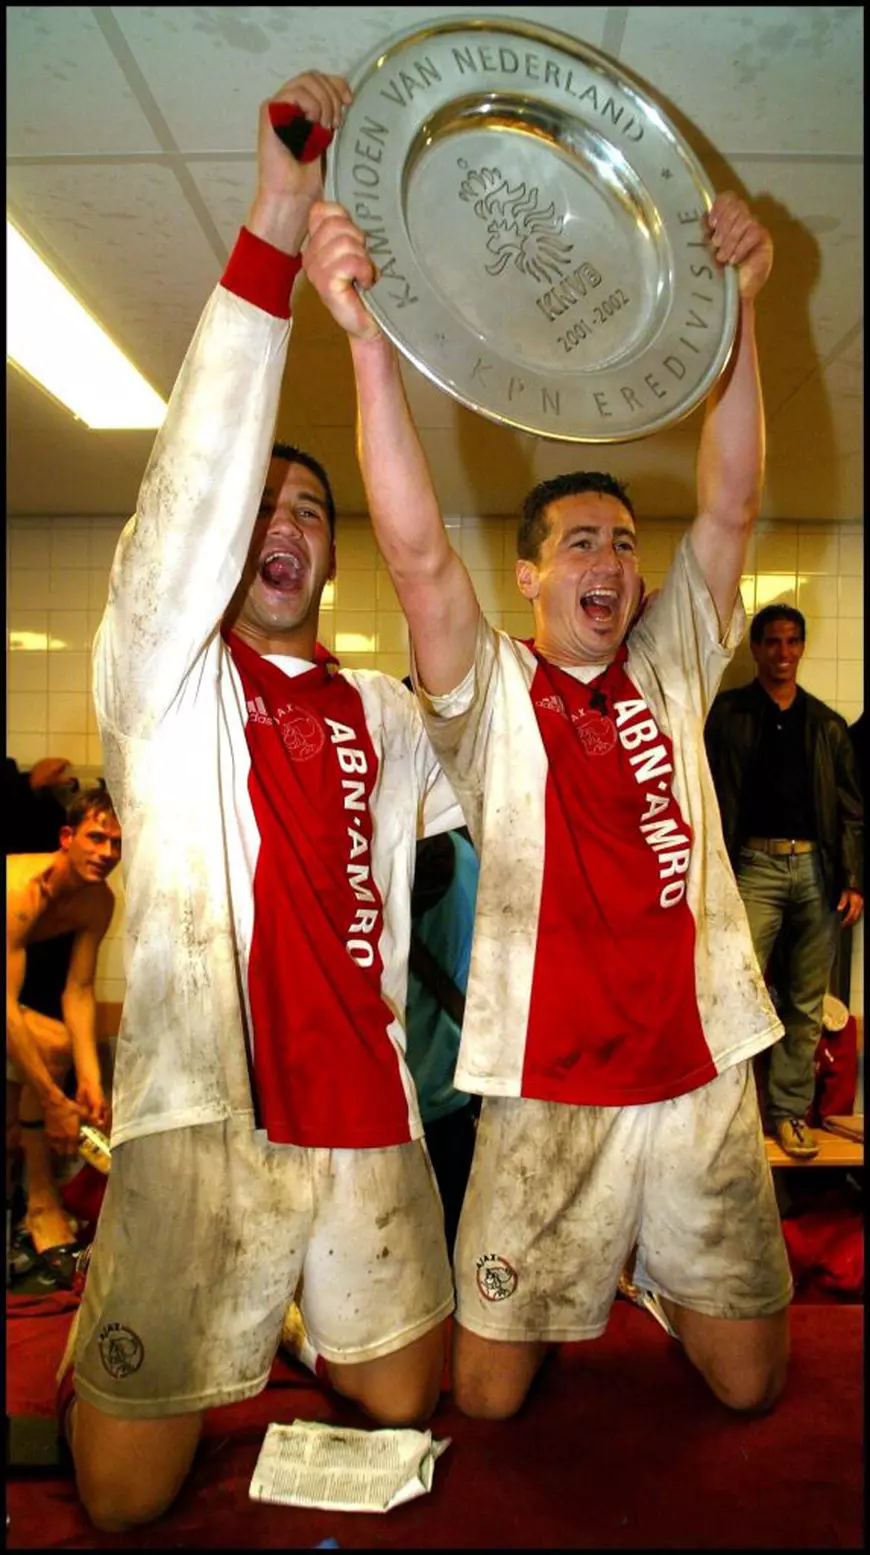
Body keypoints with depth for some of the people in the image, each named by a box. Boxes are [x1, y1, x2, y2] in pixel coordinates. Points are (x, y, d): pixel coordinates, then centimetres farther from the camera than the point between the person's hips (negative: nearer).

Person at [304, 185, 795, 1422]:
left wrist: (740, 304, -12)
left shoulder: (670, 670, 7)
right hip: (549, 1092, -2)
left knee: (751, 1384, 15)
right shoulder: (492, 694, -3)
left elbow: (730, 507, -3)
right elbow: (418, 552, -19)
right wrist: (368, 340, -28)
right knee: (488, 1399, 9)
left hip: (704, 1068, 3)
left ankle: (656, 1273, 45)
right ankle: (584, 1278, 40)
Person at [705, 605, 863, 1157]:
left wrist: (853, 880, 2)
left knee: (807, 1002, 7)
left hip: (817, 868, 3)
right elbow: (710, 797, 0)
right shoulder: (727, 714, 6)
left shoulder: (828, 725, 13)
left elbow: (852, 808, 11)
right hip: (756, 866, -3)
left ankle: (791, 1110, 17)